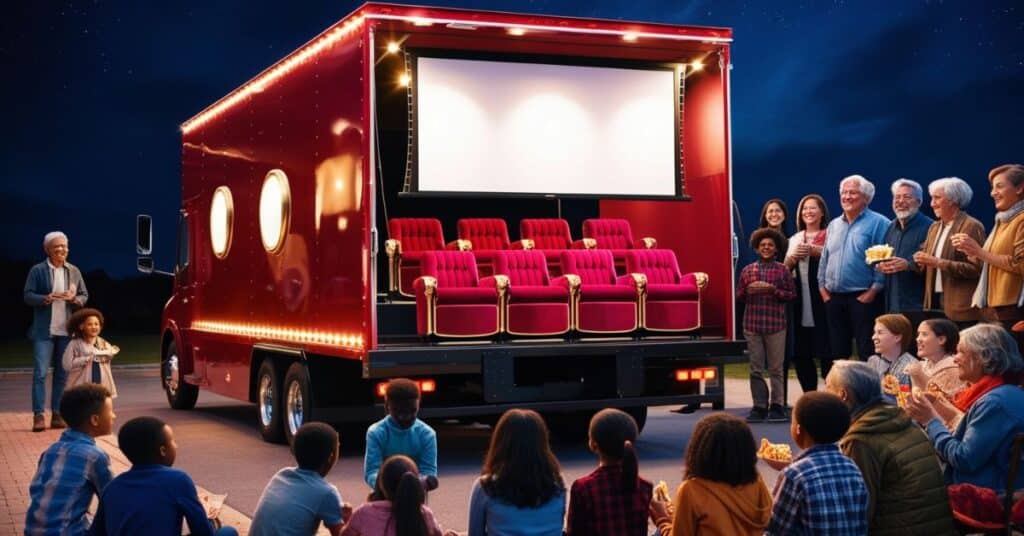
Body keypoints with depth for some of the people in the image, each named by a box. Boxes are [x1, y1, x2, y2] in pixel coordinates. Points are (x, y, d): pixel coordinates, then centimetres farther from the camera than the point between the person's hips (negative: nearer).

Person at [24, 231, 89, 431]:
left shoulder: (74, 271, 9)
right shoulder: (37, 271, -1)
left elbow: (84, 296, 12)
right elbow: (28, 296, -3)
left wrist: (74, 298, -10)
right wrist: (46, 299, -20)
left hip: (67, 330, 4)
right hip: (44, 331, -3)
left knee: (62, 373, 6)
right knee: (40, 373, -6)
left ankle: (57, 414, 12)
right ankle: (38, 415, -4)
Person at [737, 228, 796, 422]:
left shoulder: (782, 270, 3)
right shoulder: (748, 270, 8)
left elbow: (792, 294, -1)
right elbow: (738, 295, 11)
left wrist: (773, 290, -14)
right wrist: (748, 290, -10)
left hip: (776, 324, -2)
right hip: (752, 324, 2)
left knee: (776, 368, 2)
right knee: (756, 369, 4)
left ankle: (777, 406, 9)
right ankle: (759, 406, 10)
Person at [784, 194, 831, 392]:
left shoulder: (830, 235, 2)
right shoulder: (795, 240, 19)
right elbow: (785, 268, 12)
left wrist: (815, 251, -21)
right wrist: (794, 256, -7)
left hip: (821, 298, -5)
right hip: (800, 301, 5)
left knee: (825, 351, -7)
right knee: (800, 353, 4)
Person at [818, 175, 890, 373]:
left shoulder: (878, 223, -5)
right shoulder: (834, 225, 16)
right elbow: (825, 259, 19)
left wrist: (874, 290, -16)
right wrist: (823, 287, 10)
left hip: (863, 298, -6)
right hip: (834, 298, 7)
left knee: (867, 352, -5)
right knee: (836, 350, 11)